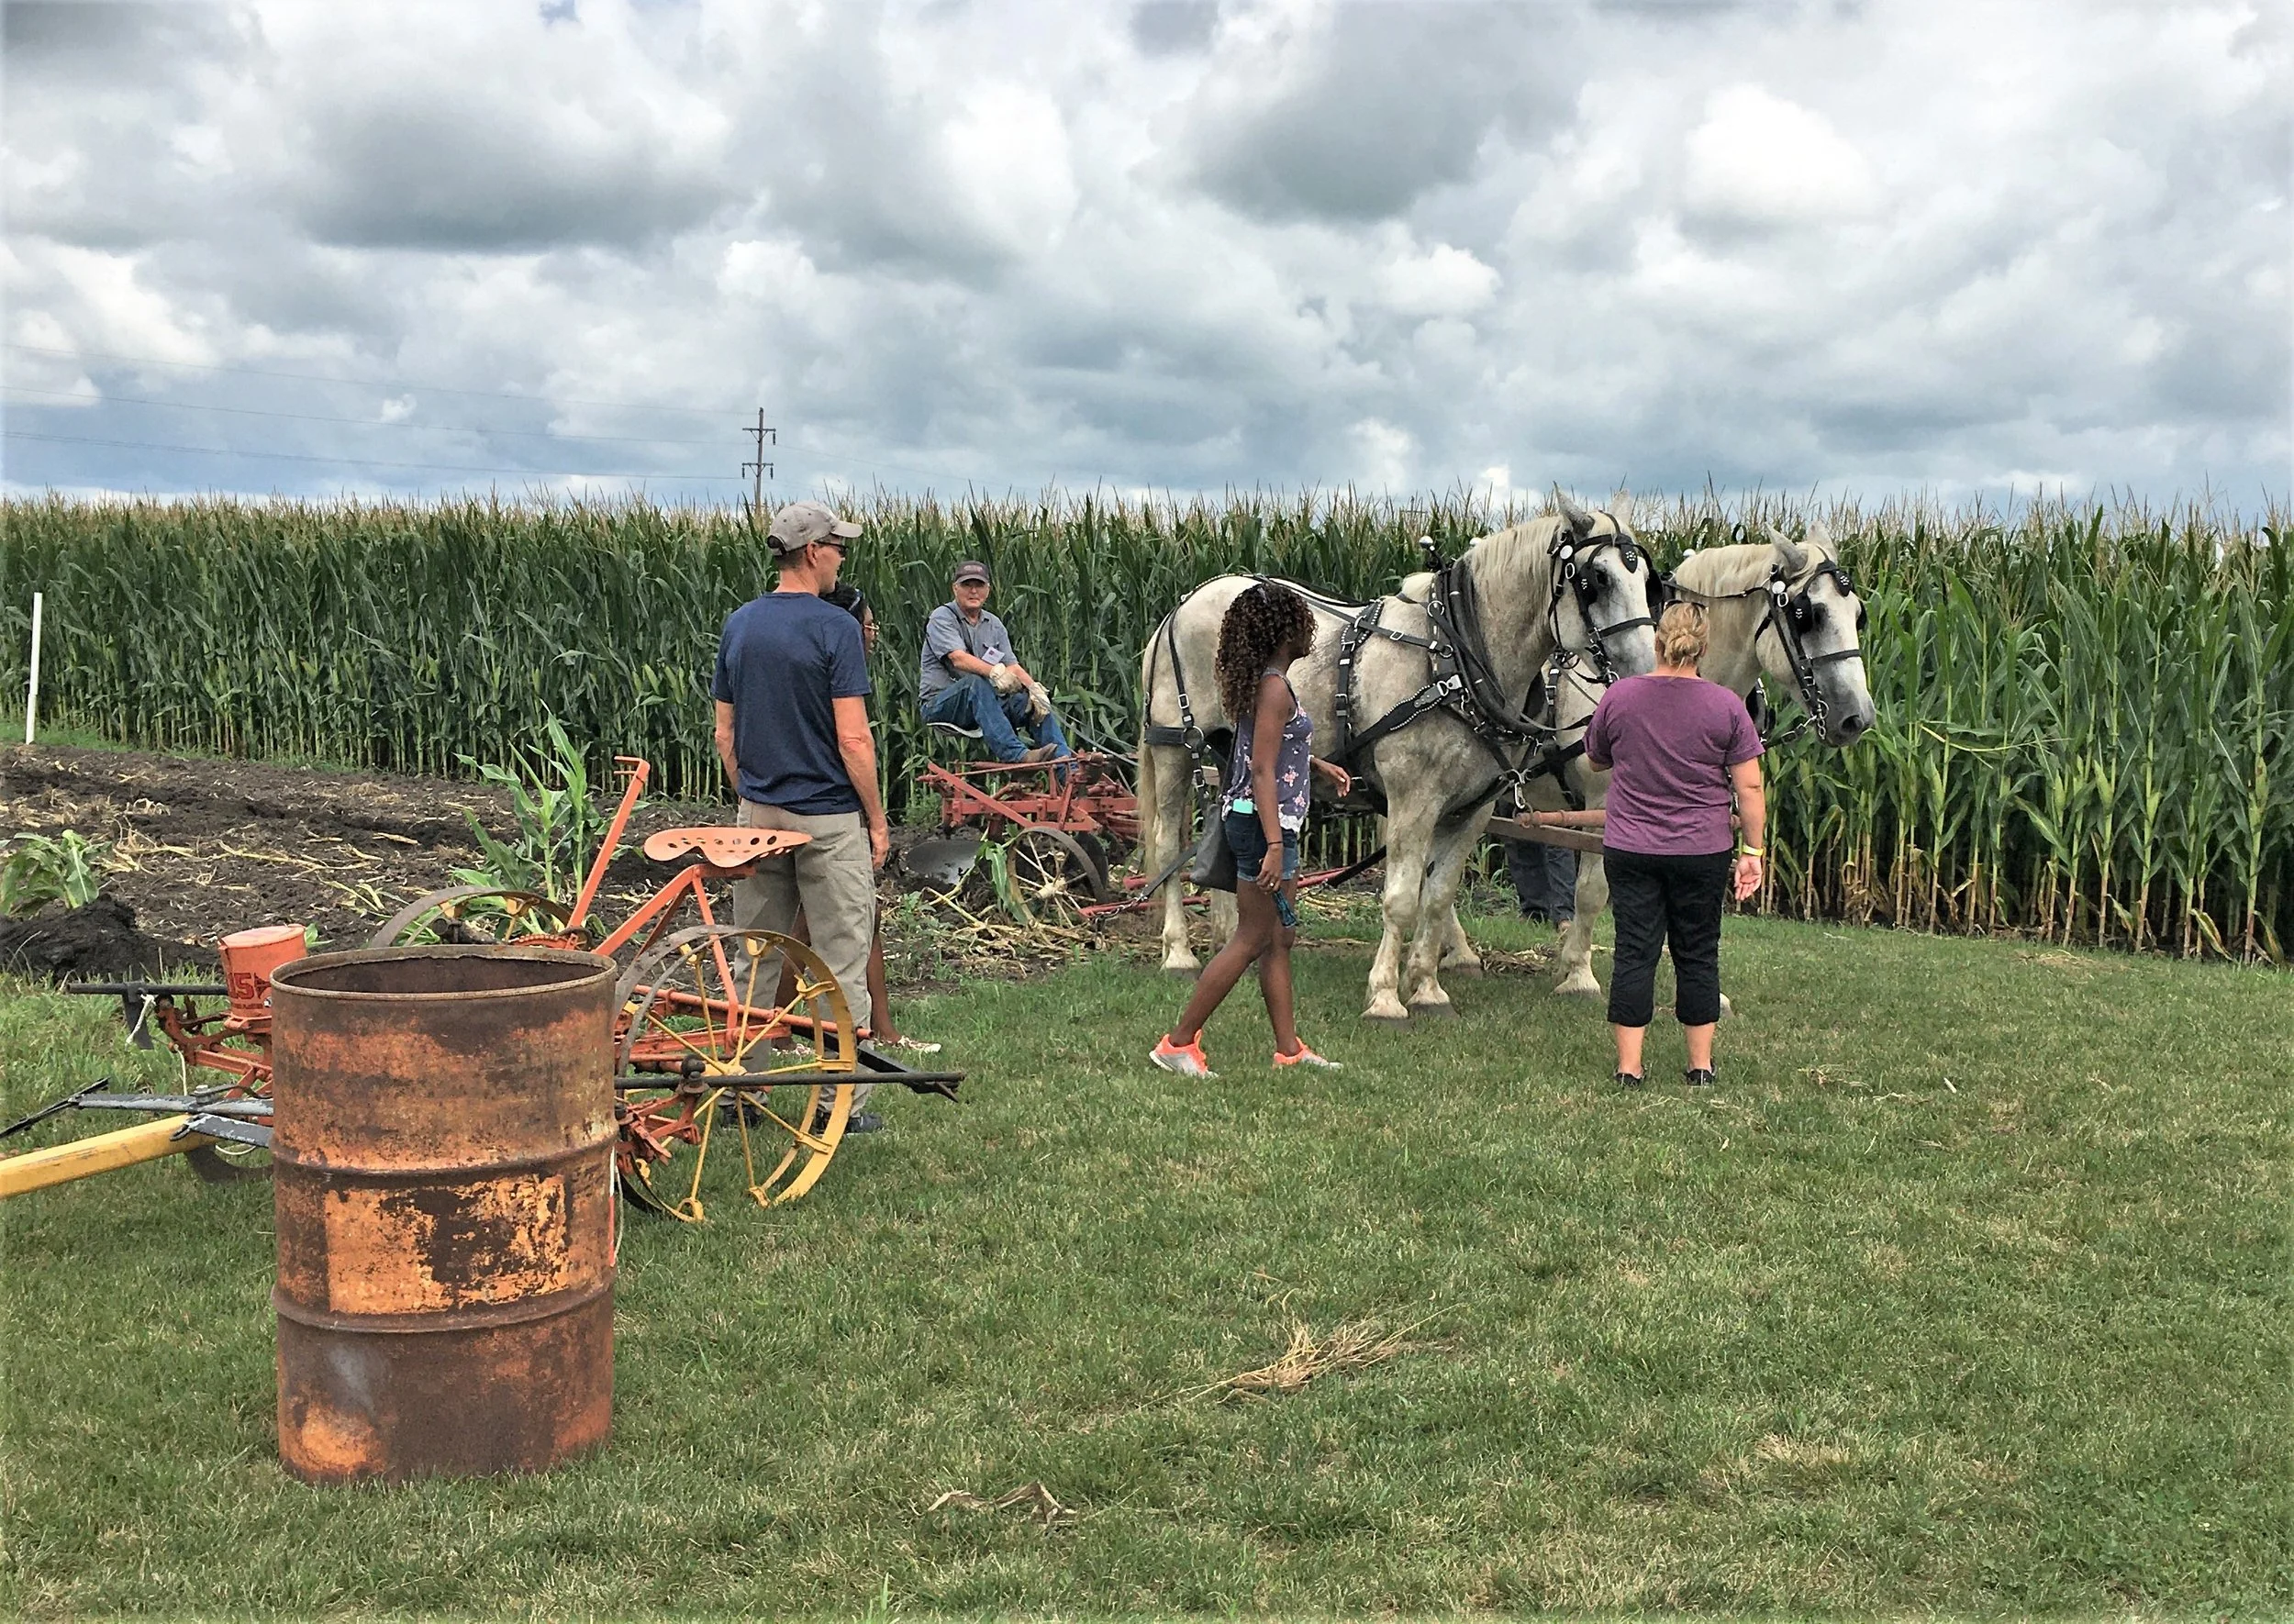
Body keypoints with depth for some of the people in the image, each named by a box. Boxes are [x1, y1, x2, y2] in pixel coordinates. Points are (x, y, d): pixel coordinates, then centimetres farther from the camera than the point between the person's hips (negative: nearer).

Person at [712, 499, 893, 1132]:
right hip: (829, 820, -6)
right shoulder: (834, 628, -14)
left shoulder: (738, 625, 6)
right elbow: (852, 738, -17)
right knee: (840, 962, 2)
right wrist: (876, 819, -7)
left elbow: (724, 734, 9)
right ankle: (843, 1101, 6)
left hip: (758, 815, 6)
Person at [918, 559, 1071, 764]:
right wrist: (994, 672, -40)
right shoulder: (942, 618, -4)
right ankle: (1016, 755, -51)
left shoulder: (994, 625, 16)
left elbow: (1011, 665, 5)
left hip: (984, 703, 6)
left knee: (1033, 701, -15)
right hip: (940, 706, -6)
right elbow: (958, 658, -22)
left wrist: (1034, 687, -17)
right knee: (977, 683, -36)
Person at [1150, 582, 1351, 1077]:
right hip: (1263, 822, -10)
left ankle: (1289, 1049, 20)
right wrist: (1274, 846, -25)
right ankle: (1178, 1043, 0)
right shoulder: (1275, 688, -17)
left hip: (1250, 819, 10)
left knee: (1280, 939, 13)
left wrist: (1318, 765, 23)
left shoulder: (1263, 682, 12)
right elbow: (1262, 772, -22)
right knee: (1252, 940, -4)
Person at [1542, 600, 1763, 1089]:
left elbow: (1595, 758, 13)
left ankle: (1629, 1069, 4)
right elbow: (1750, 788, -5)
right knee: (1698, 956, 10)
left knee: (1635, 954, 4)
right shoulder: (1726, 706, -6)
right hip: (1703, 852, 0)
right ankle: (1700, 1067, 18)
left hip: (1630, 851, 0)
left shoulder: (1618, 697, -4)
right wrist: (1752, 851, 2)